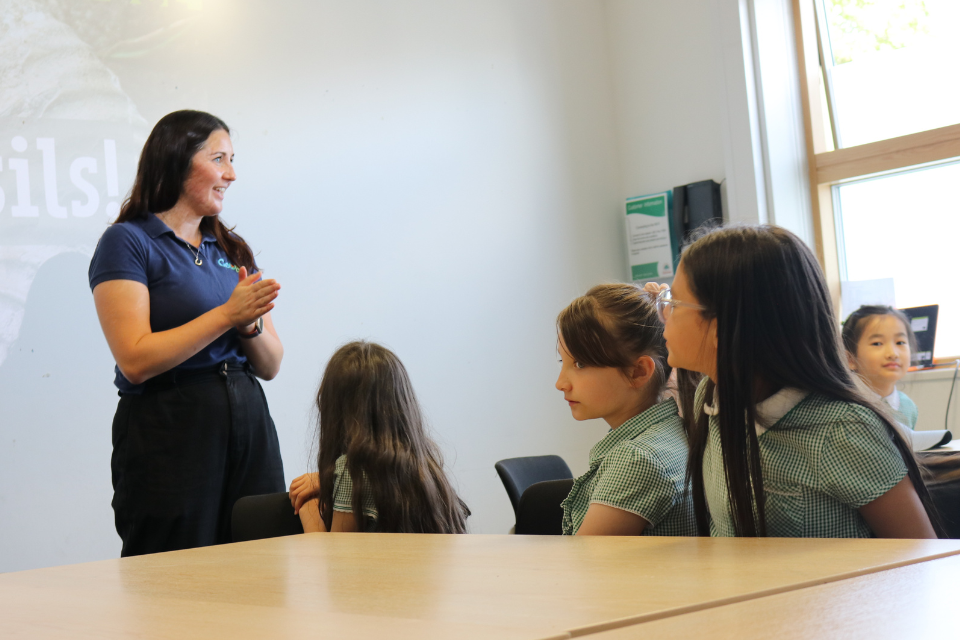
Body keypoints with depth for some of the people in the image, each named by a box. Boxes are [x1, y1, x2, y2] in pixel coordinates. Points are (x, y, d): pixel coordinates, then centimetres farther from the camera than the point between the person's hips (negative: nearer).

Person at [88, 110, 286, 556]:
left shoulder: (232, 249, 16)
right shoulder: (127, 242, -3)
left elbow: (271, 365, 14)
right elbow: (135, 360, -15)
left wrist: (251, 324, -7)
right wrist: (227, 314, -15)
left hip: (248, 421, 6)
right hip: (169, 431, -6)